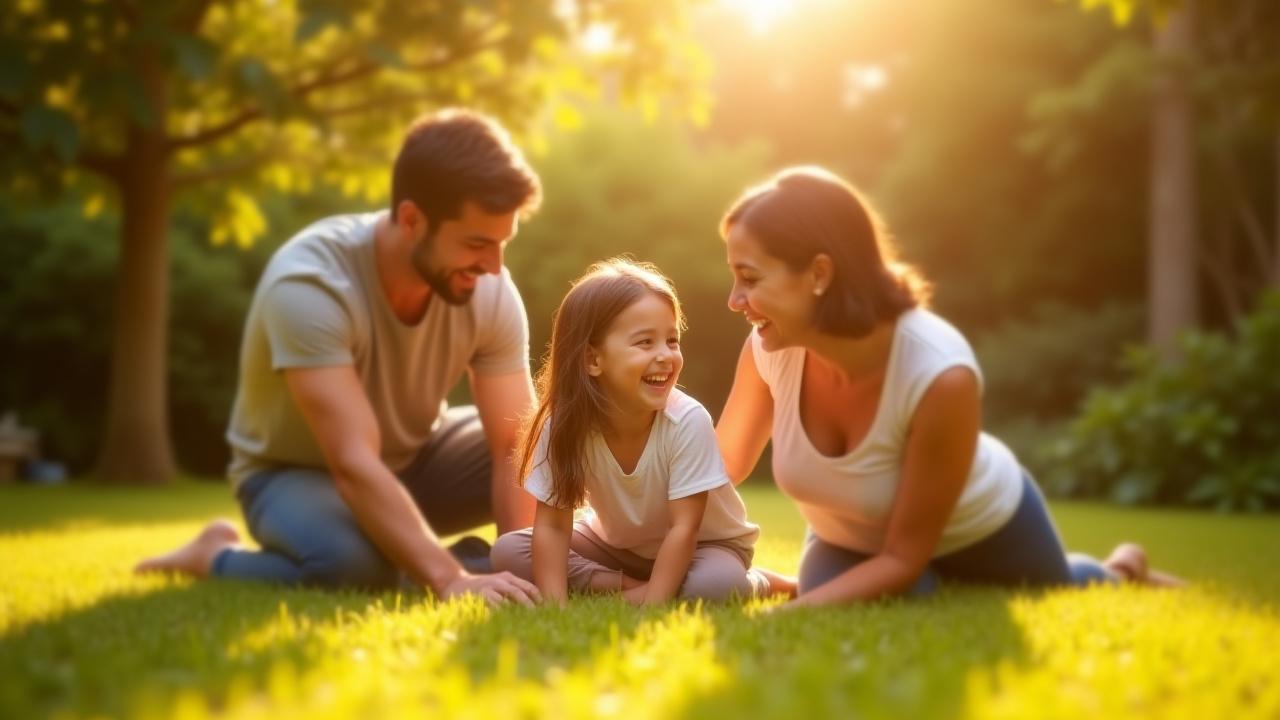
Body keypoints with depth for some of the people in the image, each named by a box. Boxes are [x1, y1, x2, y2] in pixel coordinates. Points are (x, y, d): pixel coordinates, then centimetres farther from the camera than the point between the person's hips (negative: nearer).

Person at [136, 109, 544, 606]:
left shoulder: (490, 292, -19)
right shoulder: (309, 284, -34)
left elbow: (518, 448, -21)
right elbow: (355, 464, -41)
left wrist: (513, 568, -37)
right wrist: (450, 580, -49)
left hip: (415, 457, 5)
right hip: (296, 472, -5)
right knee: (354, 563, -38)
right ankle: (215, 557, -7)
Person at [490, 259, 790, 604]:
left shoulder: (688, 421, -29)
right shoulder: (566, 424, -22)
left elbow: (684, 528, -27)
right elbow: (551, 526, -18)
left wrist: (650, 606, -35)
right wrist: (554, 607, -31)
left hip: (701, 546, -4)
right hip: (616, 545, 5)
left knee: (718, 584, -39)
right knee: (507, 551, -16)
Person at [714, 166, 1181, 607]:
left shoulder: (940, 374, -43)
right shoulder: (771, 348, -30)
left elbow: (904, 557, -32)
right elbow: (721, 466, -12)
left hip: (978, 534, -3)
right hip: (854, 540, 3)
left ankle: (1121, 573, 59)